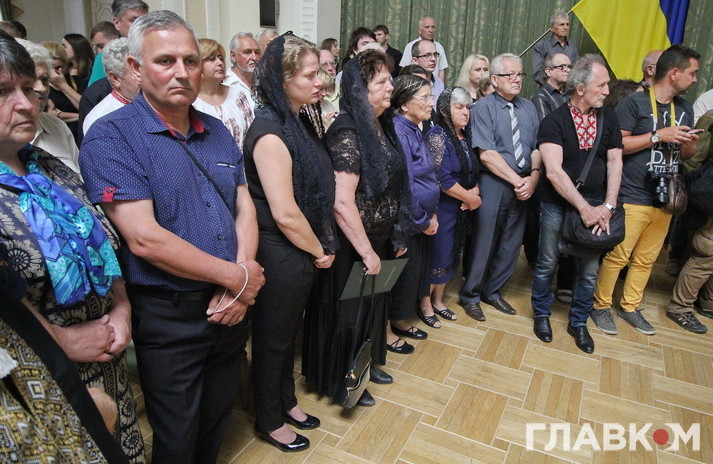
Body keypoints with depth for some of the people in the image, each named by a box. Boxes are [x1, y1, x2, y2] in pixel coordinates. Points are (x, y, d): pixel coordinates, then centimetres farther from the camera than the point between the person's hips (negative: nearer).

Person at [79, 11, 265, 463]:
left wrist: (240, 287, -11)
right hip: (167, 316, -5)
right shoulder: (111, 137, -14)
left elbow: (244, 208, 4)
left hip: (229, 306, 6)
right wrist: (237, 276, -16)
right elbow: (144, 238, -22)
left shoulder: (218, 132, 5)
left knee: (217, 423, 25)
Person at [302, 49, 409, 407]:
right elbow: (342, 203, -28)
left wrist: (395, 236, 12)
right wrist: (366, 251, -21)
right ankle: (341, 380, 31)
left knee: (373, 304, 22)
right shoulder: (347, 134, -22)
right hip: (351, 243, -8)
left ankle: (365, 364, 45)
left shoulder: (382, 126, 5)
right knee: (348, 309, 9)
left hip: (380, 239, 8)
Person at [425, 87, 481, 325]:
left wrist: (474, 192, -7)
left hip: (462, 208, 8)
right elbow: (442, 179, -22)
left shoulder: (465, 136, 8)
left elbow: (473, 171, 14)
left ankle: (438, 300, 33)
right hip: (441, 208, -8)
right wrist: (471, 198, -13)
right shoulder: (438, 136, -15)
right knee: (437, 256, 1)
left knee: (451, 256, 16)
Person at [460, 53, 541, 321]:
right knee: (483, 243, 3)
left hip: (523, 186, 6)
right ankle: (470, 296, 21)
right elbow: (487, 154, -15)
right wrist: (516, 180, -16)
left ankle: (492, 291, 32)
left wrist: (533, 178, -12)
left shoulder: (528, 108, 10)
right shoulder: (483, 108, -7)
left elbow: (537, 148, 5)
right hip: (493, 184, -6)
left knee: (511, 243, 13)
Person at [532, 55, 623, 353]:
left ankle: (578, 322, 29)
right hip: (557, 205, -3)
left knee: (589, 269, 10)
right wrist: (584, 207, -19)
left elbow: (615, 164, 3)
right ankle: (542, 314, 30)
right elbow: (554, 172, -18)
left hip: (596, 207, 4)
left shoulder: (609, 118, 4)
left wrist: (607, 206, -8)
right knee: (547, 264, 8)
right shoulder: (554, 121, -10)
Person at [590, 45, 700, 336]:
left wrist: (690, 145, -1)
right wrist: (659, 135, -16)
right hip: (633, 198, -7)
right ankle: (601, 306, 13)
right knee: (617, 256, -4)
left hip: (665, 199, 7)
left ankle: (630, 307, 26)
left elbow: (685, 154, 21)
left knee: (646, 259, 12)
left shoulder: (685, 109, 14)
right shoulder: (634, 102, -8)